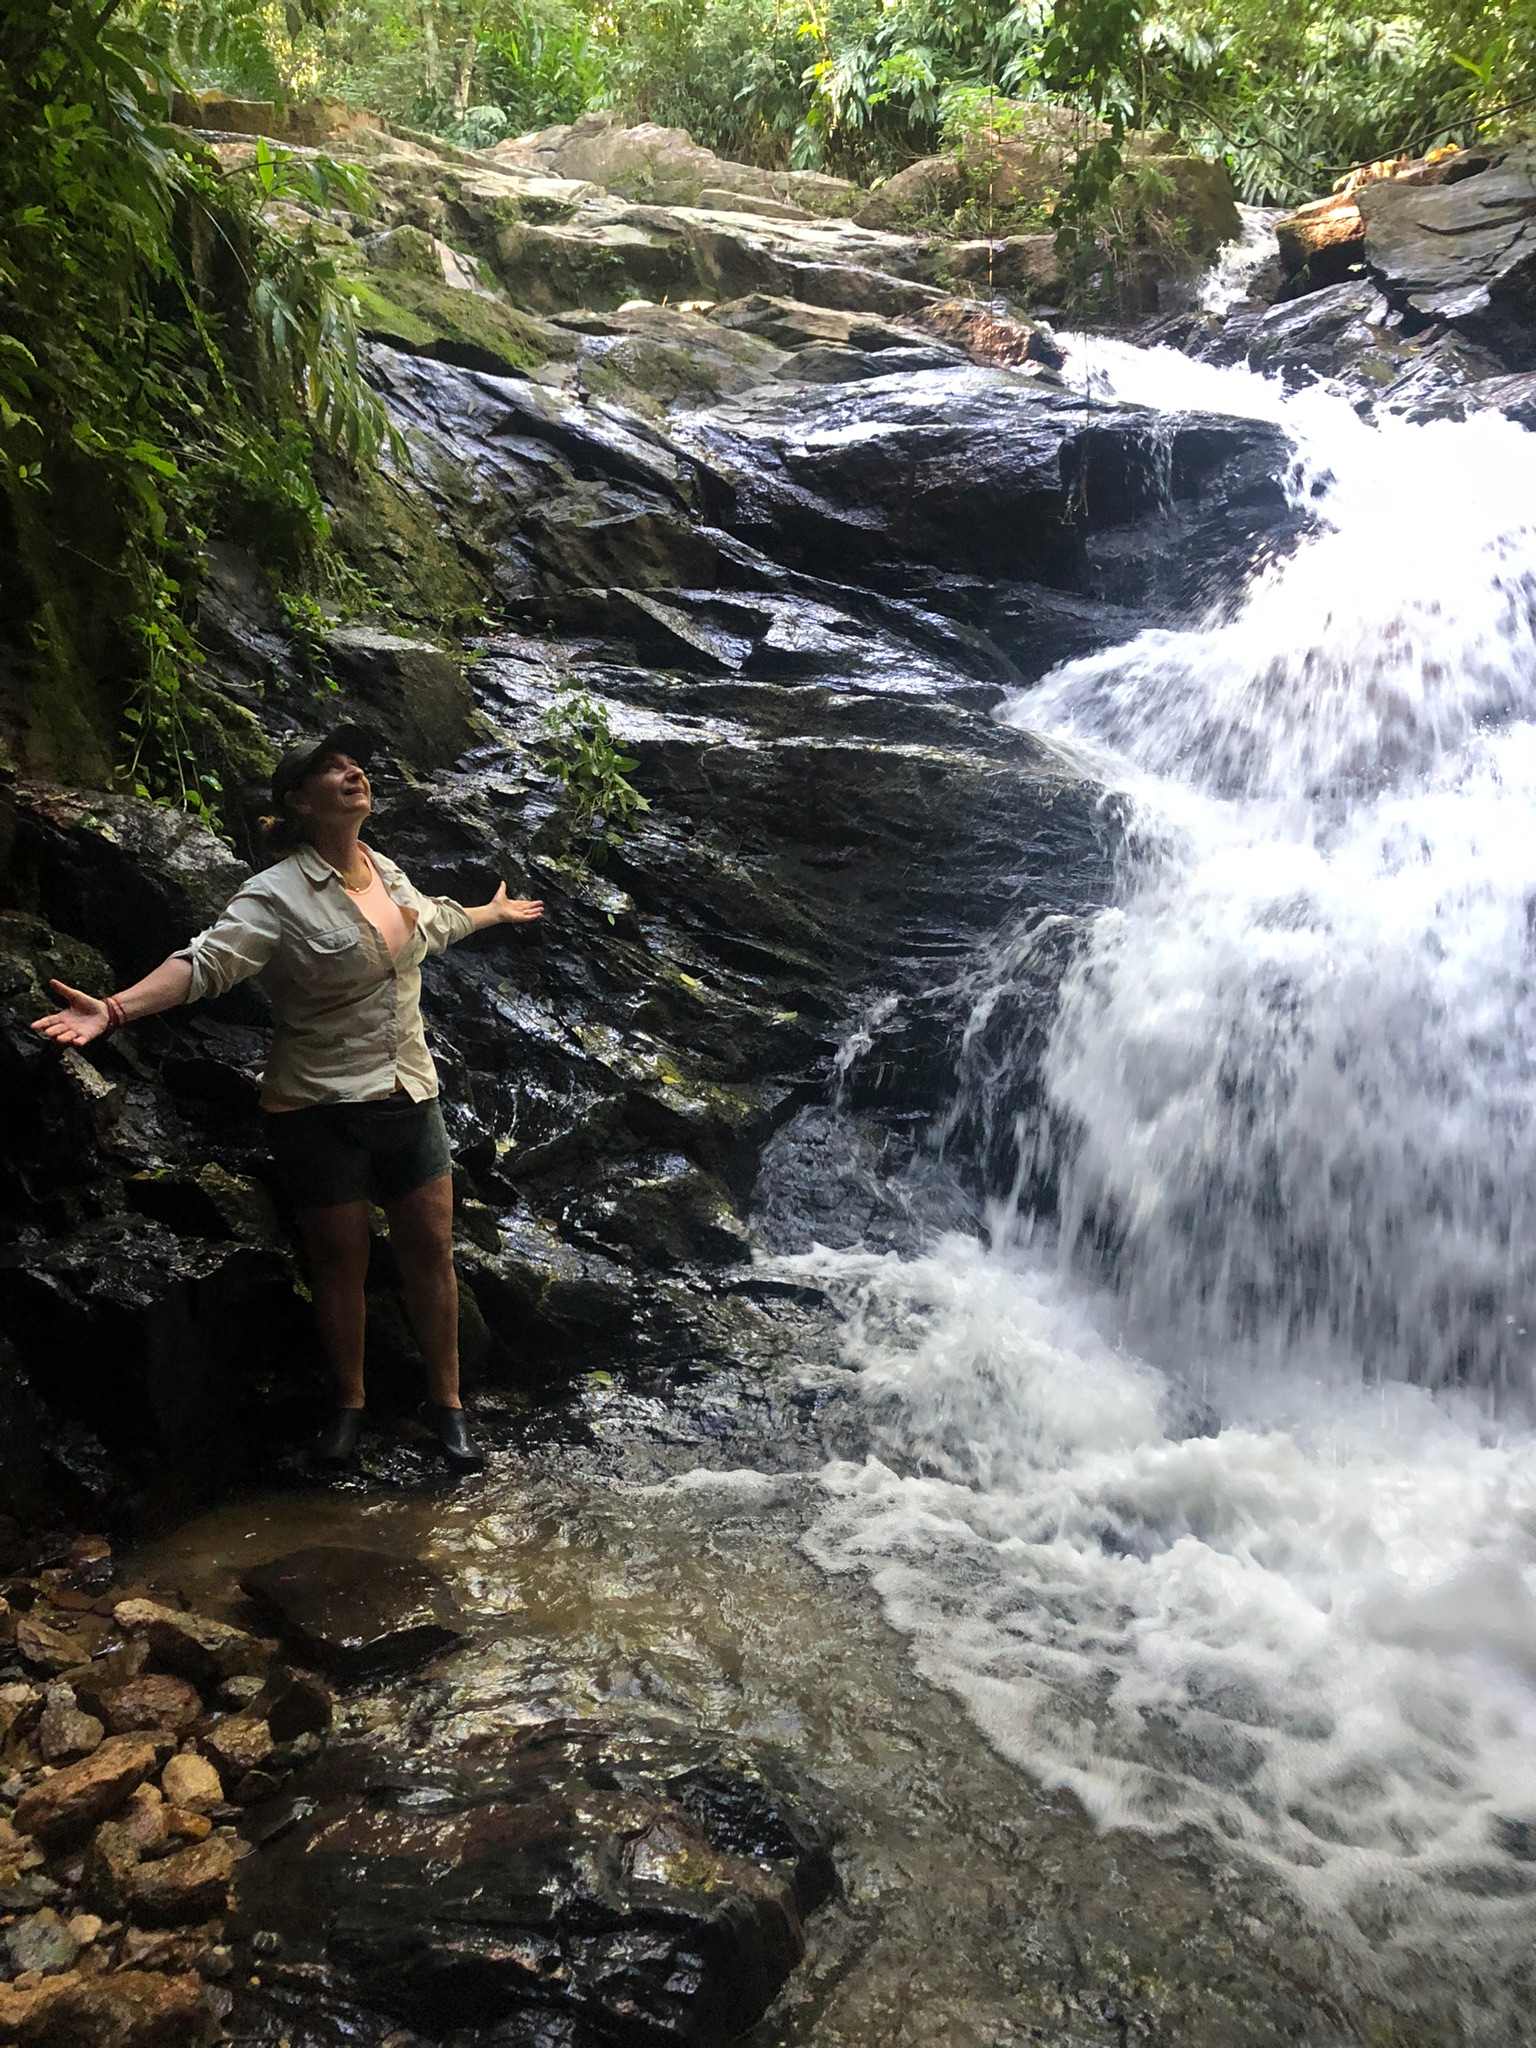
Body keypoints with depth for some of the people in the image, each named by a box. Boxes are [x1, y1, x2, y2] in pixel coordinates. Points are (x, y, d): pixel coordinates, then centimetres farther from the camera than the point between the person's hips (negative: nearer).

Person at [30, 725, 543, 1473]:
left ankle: (447, 1402, 26)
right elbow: (207, 962, -29)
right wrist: (116, 1007, -46)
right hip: (319, 1112, -5)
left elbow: (433, 922, 27)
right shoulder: (277, 895, -16)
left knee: (431, 1253, 9)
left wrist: (495, 912, 46)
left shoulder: (384, 870, 5)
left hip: (408, 1101, 5)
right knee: (339, 1263, 9)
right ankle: (349, 1402, 32)